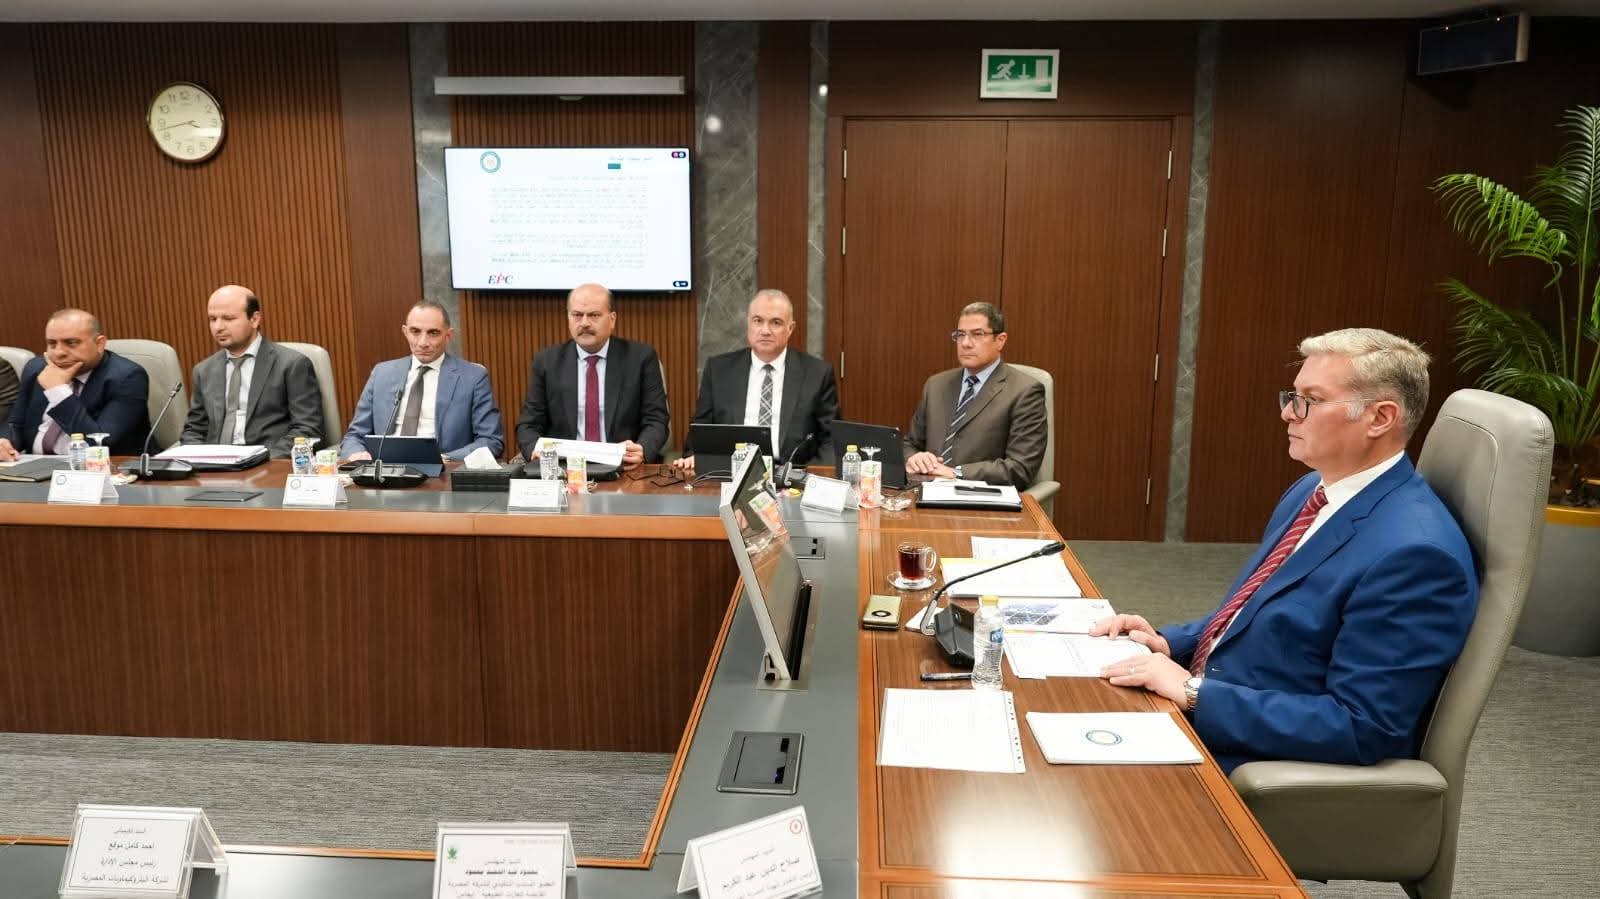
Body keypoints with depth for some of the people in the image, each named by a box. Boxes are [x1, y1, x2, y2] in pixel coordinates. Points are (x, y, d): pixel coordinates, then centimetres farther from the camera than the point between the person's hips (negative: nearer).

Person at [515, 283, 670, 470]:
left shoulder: (640, 357, 4)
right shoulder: (547, 361, 9)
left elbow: (656, 420, 1)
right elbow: (528, 424, 9)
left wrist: (642, 451, -20)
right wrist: (537, 451, -14)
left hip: (622, 467, -1)